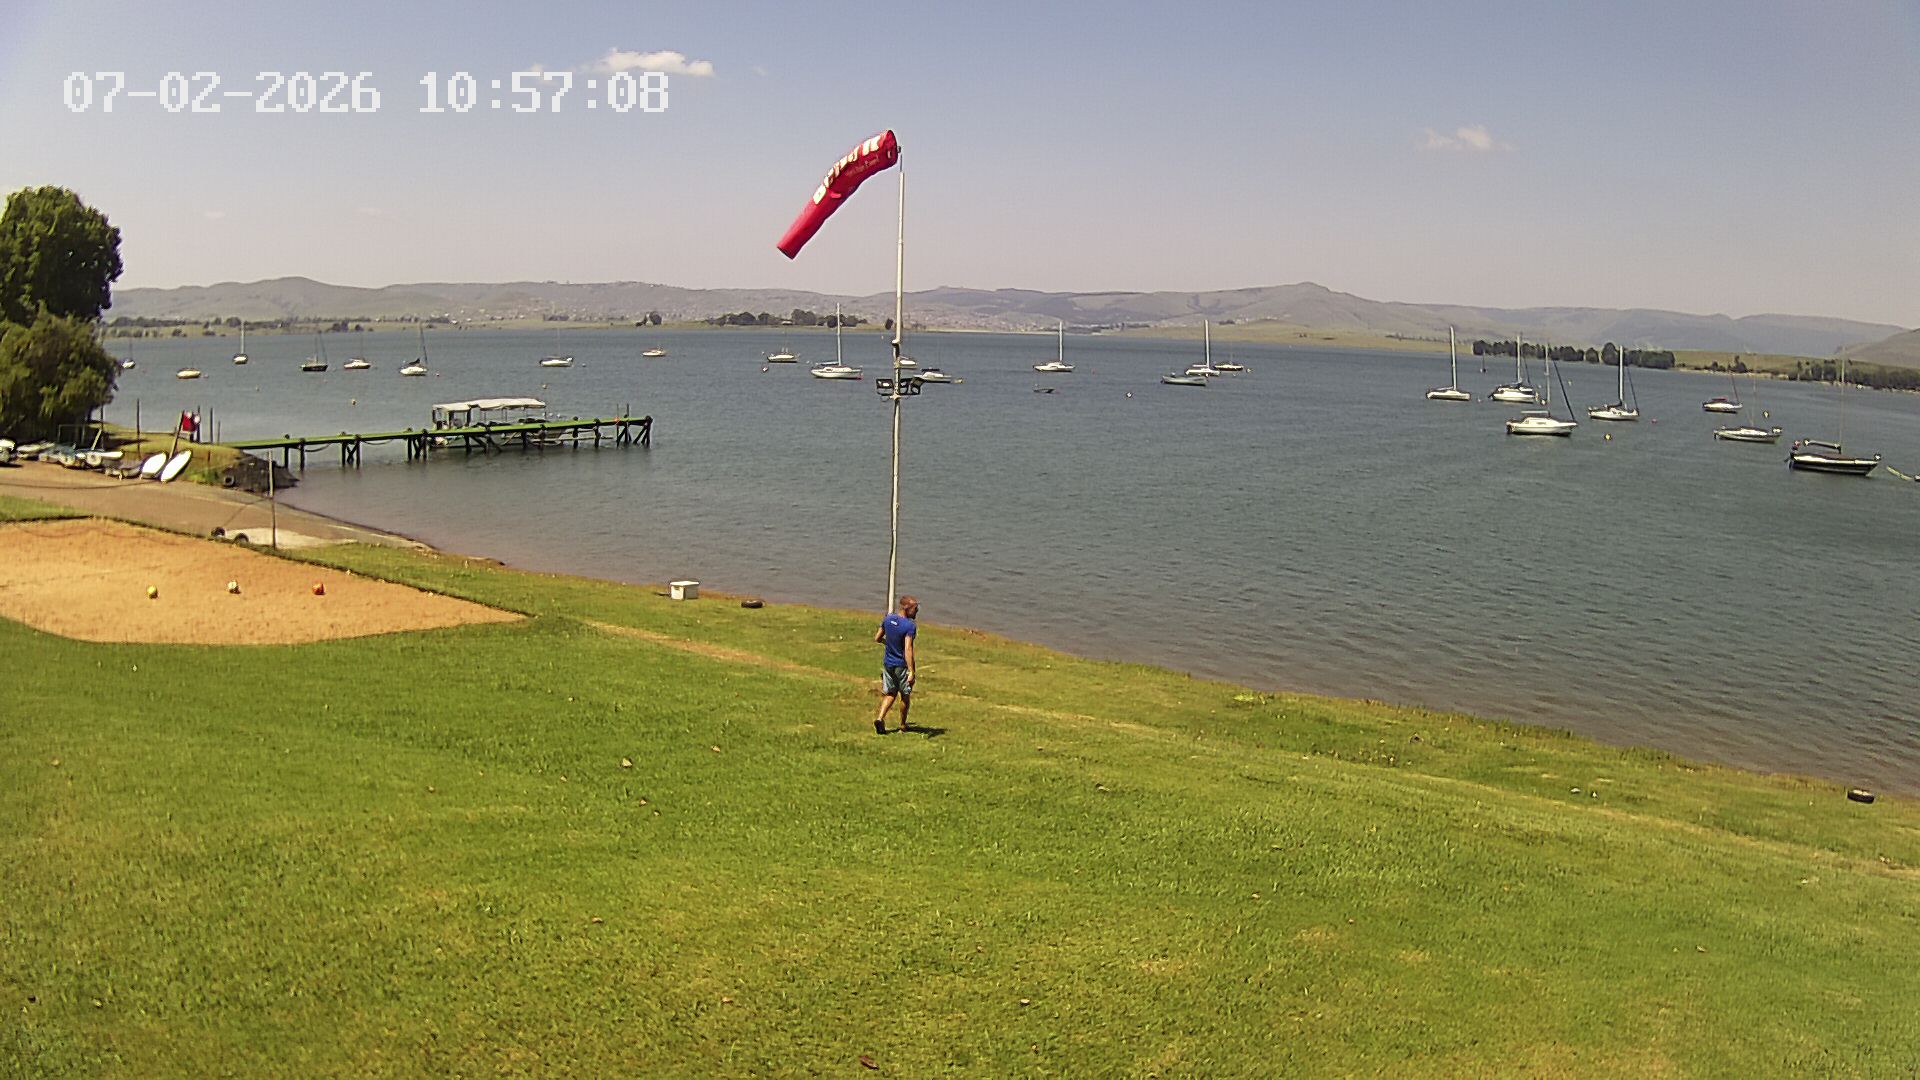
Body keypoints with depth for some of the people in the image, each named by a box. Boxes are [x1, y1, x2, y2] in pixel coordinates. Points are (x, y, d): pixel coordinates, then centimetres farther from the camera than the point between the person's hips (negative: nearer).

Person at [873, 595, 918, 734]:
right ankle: (903, 725, 27)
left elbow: (877, 639, 9)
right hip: (902, 665, -5)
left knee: (890, 693, 18)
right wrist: (911, 672, -29)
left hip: (887, 663, 5)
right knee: (905, 695, 14)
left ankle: (880, 718, -3)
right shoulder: (910, 626, -21)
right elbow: (908, 650, -28)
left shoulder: (887, 619, -1)